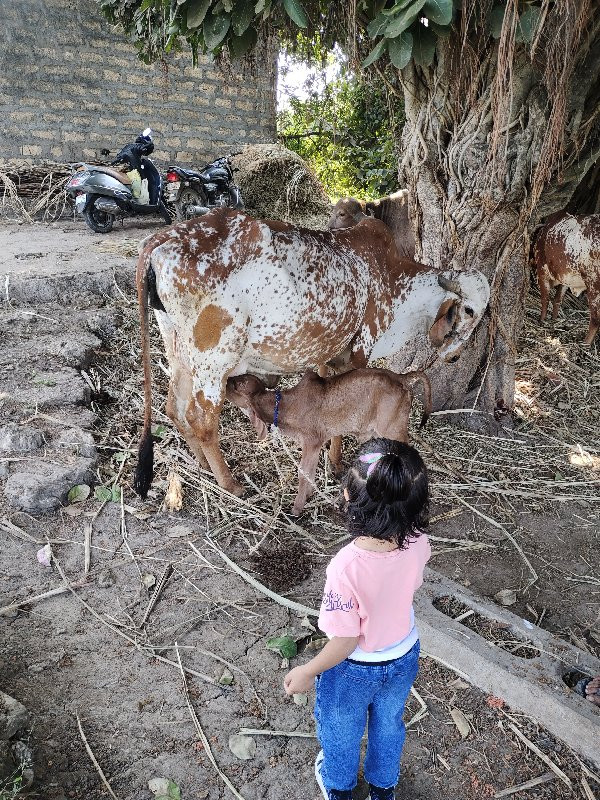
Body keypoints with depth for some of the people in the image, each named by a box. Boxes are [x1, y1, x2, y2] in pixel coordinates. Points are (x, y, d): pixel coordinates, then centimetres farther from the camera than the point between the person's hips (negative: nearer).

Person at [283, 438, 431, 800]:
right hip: (405, 657, 4)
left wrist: (308, 672, -10)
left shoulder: (347, 567, -42)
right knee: (389, 724, 33)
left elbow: (345, 642, -28)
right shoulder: (417, 542, -28)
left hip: (355, 669, -4)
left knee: (341, 730, 30)